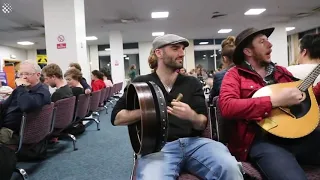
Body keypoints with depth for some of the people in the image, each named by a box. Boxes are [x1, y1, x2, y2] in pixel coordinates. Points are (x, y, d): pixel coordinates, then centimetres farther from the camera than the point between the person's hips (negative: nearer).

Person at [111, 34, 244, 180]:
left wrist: (192, 116, -16)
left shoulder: (192, 83, 15)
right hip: (157, 146, -1)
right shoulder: (141, 83, 9)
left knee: (230, 168, -26)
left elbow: (203, 124, 8)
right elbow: (116, 118, 7)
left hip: (193, 142, 2)